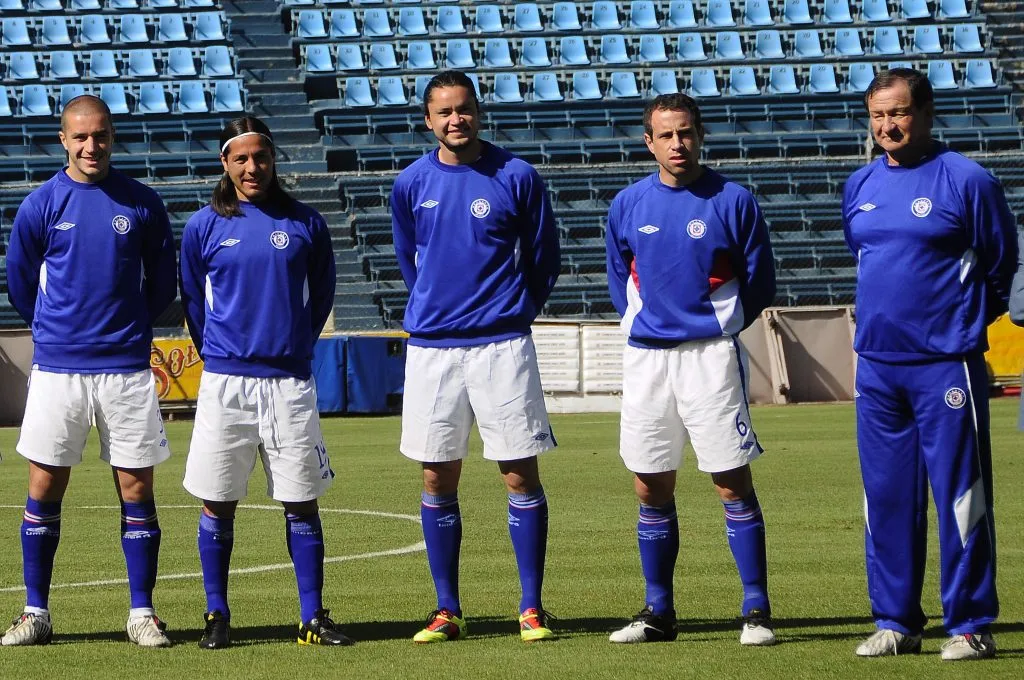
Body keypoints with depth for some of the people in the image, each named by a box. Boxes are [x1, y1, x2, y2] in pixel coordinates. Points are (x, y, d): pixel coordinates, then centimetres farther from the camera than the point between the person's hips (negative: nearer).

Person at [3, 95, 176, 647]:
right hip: (57, 368, 0)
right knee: (44, 489, 2)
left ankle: (142, 612, 8)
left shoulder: (142, 203, 2)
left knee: (136, 488, 1)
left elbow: (162, 280, 14)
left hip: (127, 367, 0)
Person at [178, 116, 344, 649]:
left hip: (289, 381, 0)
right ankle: (216, 616, 10)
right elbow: (192, 300, 14)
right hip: (224, 381, 0)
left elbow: (322, 295, 15)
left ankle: (313, 617, 6)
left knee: (302, 504, 1)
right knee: (217, 503, 2)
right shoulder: (204, 226, 3)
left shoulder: (304, 224, 4)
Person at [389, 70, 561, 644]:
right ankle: (447, 610, 12)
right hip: (432, 347, 3)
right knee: (438, 479, 4)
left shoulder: (517, 177, -2)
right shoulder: (412, 184, 6)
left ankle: (532, 608, 2)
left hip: (502, 344, -3)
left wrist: (515, 311, 9)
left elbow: (544, 257, 7)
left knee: (520, 474, -3)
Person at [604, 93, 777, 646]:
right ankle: (658, 612, 16)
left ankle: (756, 610, -1)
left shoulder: (733, 201, -4)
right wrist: (642, 321, 12)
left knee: (733, 485, -5)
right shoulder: (628, 205, 6)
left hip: (711, 354, -4)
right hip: (646, 355, 4)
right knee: (651, 491, 7)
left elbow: (759, 284, 3)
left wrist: (718, 327, 5)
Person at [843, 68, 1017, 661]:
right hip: (876, 366, 6)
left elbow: (1001, 267, 1)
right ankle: (896, 622, 16)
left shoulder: (967, 181, -6)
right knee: (887, 497, 8)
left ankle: (971, 625, 1)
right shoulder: (860, 187, 11)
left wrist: (959, 322, 7)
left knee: (961, 495, -4)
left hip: (945, 366, -6)